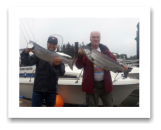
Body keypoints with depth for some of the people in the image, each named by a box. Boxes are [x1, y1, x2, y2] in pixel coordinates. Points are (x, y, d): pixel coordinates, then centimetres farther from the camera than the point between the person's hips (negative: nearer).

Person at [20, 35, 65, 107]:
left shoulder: (58, 58, 4)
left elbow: (61, 73, -9)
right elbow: (27, 62, -9)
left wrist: (58, 65, -32)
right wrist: (26, 52, -29)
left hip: (52, 91, 1)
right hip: (38, 89, -1)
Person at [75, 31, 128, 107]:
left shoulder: (105, 49, 5)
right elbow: (79, 66, -10)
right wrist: (80, 56, -27)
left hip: (105, 84, 3)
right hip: (92, 85, -2)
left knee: (109, 105, 15)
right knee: (92, 105, 11)